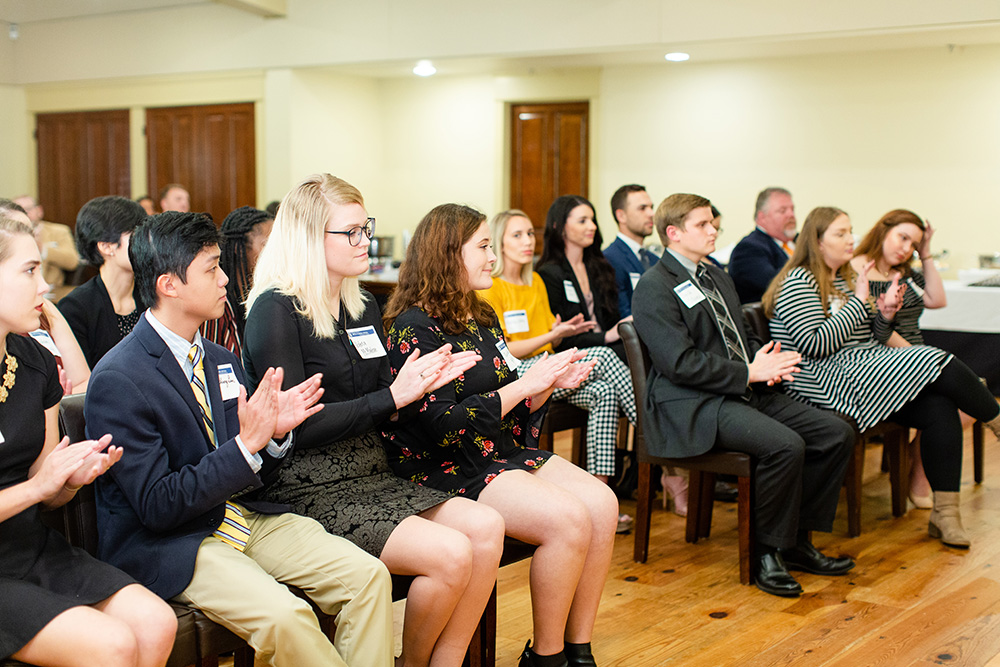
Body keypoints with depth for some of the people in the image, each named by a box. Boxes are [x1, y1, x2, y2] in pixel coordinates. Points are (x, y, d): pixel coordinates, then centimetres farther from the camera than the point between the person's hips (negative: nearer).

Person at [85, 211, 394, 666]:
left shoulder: (221, 361, 9)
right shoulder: (118, 380, -15)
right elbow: (156, 505, -18)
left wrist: (276, 430, -7)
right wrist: (246, 444, -24)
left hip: (241, 517, 7)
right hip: (165, 543, -7)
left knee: (368, 576, -13)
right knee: (284, 616, -31)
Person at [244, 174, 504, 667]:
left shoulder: (364, 308, 14)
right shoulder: (275, 311, -10)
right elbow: (297, 426, -16)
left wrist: (420, 383, -2)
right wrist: (393, 395, -16)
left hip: (372, 478, 8)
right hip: (311, 491, -8)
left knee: (486, 526, -14)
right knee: (450, 553, -23)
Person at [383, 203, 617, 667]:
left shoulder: (481, 318, 15)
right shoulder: (414, 327, -11)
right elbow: (441, 424, -20)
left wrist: (551, 383, -1)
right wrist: (525, 384, -17)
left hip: (503, 453, 8)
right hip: (448, 468, -8)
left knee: (602, 504, -12)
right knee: (568, 520, -25)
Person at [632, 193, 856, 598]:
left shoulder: (716, 275, 22)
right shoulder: (654, 288, -8)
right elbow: (681, 363, -17)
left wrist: (768, 362, 3)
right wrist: (750, 373, -17)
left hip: (747, 392, 9)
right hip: (694, 406, -9)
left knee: (837, 433, -4)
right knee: (785, 444, -30)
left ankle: (798, 540, 6)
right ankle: (766, 552, -12)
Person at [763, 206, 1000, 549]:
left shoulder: (846, 279, 21)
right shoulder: (798, 283, -6)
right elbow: (816, 345, -18)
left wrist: (885, 315, 2)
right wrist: (858, 302, -13)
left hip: (867, 372, 9)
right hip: (832, 379, -9)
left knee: (940, 408, -17)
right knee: (940, 364, -20)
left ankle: (945, 512, -16)